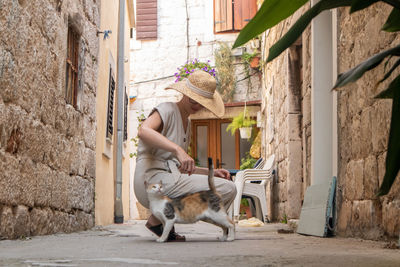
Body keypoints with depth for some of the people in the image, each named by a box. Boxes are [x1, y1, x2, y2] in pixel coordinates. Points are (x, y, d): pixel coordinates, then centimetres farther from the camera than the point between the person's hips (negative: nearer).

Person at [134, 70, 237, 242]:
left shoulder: (186, 123, 25)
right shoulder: (167, 110, -2)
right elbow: (143, 131, -25)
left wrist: (210, 172, 11)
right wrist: (178, 150, -36)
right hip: (155, 179, -9)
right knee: (228, 189, -15)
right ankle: (158, 219, -11)